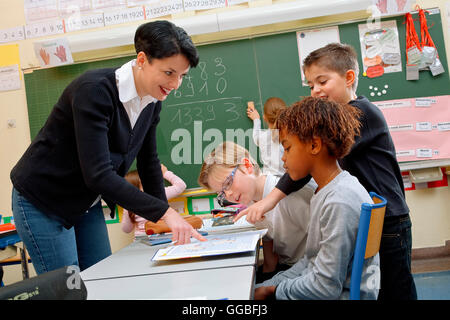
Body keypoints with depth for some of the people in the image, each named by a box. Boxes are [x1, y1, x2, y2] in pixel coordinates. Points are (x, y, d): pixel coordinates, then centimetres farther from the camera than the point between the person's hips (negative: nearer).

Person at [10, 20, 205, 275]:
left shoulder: (152, 101, -5)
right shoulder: (95, 91, -29)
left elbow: (148, 161, 7)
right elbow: (98, 175, -35)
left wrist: (166, 216, 3)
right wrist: (164, 211, -36)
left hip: (87, 204, 7)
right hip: (41, 203, -7)